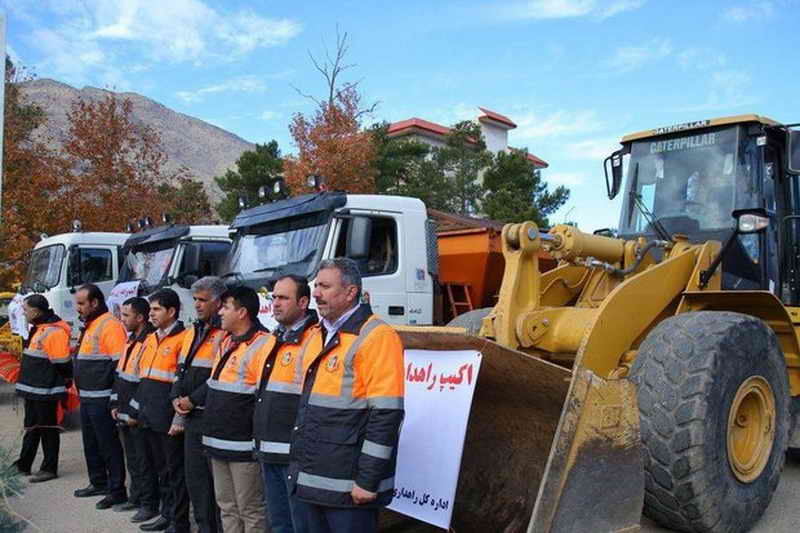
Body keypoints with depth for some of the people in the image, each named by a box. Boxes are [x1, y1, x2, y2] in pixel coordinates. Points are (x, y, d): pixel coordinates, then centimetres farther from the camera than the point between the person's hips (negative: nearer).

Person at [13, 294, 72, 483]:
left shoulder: (54, 332, -22)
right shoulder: (38, 329, 12)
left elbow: (63, 364, -21)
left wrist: (65, 385, -12)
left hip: (46, 392, -10)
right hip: (32, 390, 10)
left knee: (48, 429, 2)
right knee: (31, 428, 20)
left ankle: (49, 469, 12)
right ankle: (23, 465, 32)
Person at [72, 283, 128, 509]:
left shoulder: (110, 325, -17)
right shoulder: (89, 326, 15)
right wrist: (80, 389, 20)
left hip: (102, 399, -10)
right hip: (87, 397, 10)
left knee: (109, 444, -2)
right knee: (91, 443, 20)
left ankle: (117, 490, 7)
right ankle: (98, 483, 34)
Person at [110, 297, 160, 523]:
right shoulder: (131, 339, 12)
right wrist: (116, 405, 14)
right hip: (124, 415, 9)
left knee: (143, 461, 1)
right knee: (132, 458, 18)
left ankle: (149, 504, 12)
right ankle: (136, 497, 31)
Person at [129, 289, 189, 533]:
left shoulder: (182, 339, -12)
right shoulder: (150, 339, 14)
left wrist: (179, 419, -18)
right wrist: (135, 410, 18)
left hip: (169, 420, -8)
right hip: (149, 418, 8)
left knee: (175, 470, 2)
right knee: (160, 468, 17)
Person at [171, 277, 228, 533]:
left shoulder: (226, 333, -14)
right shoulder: (192, 332, 15)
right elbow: (182, 370, 19)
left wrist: (193, 400, -14)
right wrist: (177, 397, 3)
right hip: (191, 417, 9)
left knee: (218, 479, 0)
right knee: (195, 476, 16)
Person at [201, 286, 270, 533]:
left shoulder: (261, 345, -18)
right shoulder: (226, 343, 12)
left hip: (243, 446, -9)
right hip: (218, 443, 9)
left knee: (250, 511, 4)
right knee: (227, 507, 20)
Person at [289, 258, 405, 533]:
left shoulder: (376, 336, -14)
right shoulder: (317, 336, 13)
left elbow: (386, 415, -19)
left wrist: (368, 480, -19)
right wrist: (301, 464, 19)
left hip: (347, 486, -8)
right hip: (312, 479, 8)